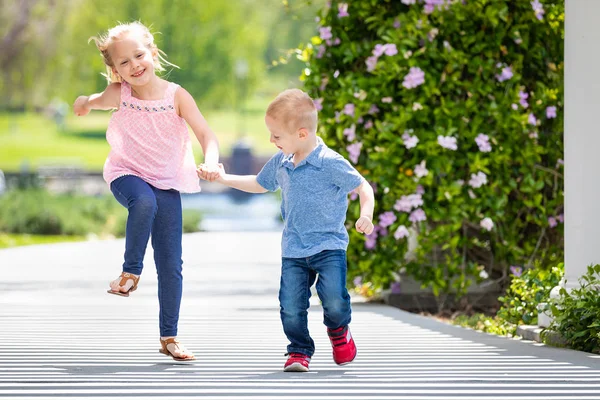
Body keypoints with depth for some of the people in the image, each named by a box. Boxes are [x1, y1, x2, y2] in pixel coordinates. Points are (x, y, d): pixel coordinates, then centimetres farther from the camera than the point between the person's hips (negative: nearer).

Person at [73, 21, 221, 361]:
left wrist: (211, 163, -34)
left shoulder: (176, 96, -10)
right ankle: (131, 272, -18)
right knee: (144, 201, -39)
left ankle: (169, 337, 15)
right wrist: (85, 103, -4)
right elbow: (92, 103, 18)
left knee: (171, 265, 2)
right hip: (127, 175, -1)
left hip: (167, 183, 1)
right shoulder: (118, 94, -6)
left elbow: (206, 133, -16)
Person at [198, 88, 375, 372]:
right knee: (291, 307, -6)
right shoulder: (280, 163, 7)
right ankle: (299, 351, 15)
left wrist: (366, 215, -26)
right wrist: (223, 179, 26)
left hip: (329, 245, -5)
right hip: (293, 250, 5)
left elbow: (363, 188, -9)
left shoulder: (330, 163, -14)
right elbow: (259, 184, 27)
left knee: (334, 300, -18)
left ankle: (338, 330, 16)